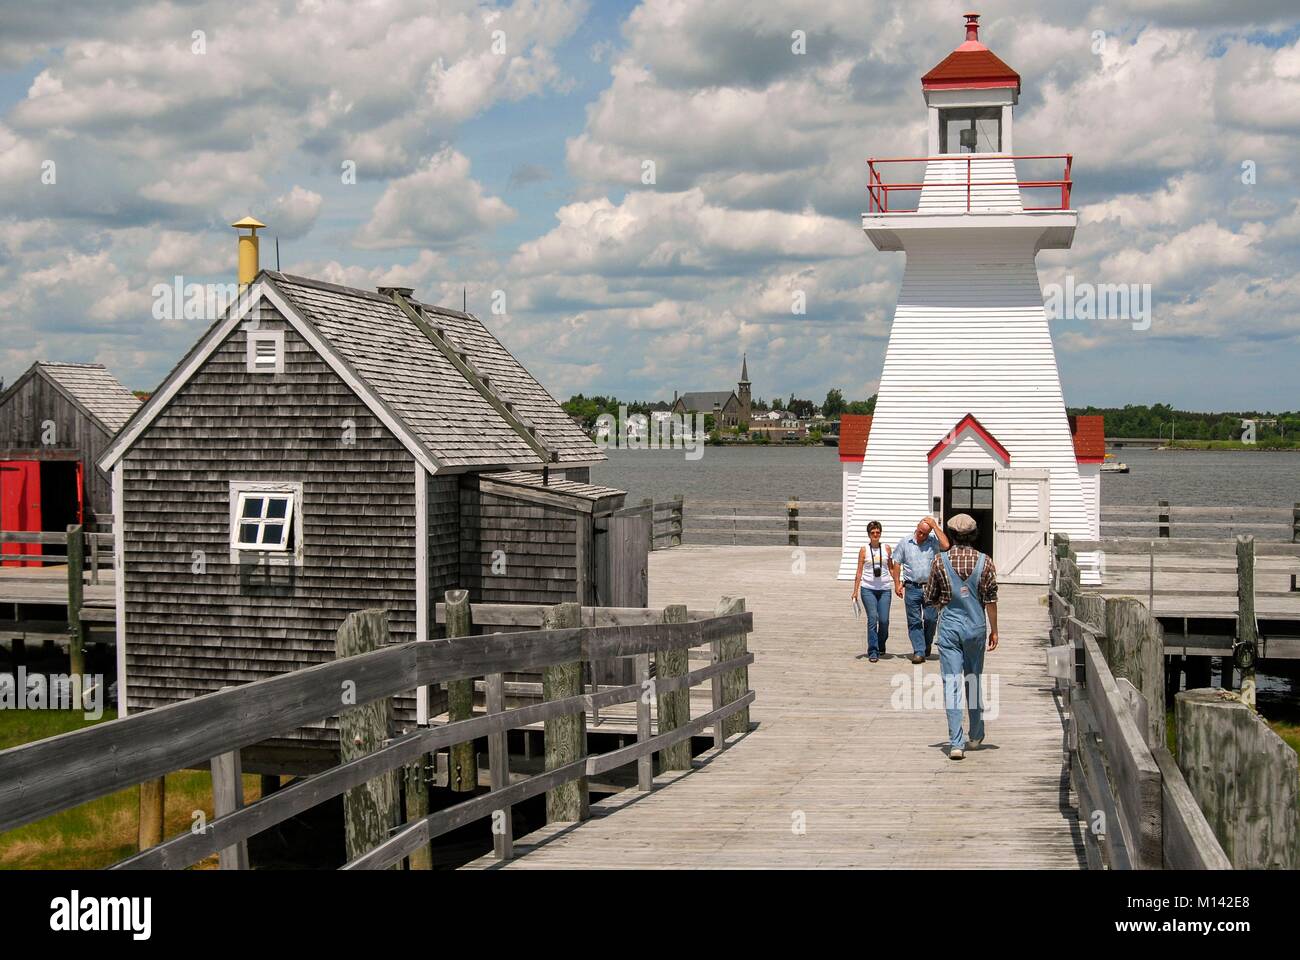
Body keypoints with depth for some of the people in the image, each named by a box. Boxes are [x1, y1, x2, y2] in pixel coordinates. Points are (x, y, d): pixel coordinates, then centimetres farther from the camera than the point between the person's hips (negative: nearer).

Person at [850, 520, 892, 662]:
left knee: (884, 620, -4)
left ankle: (881, 646, 23)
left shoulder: (886, 549, 7)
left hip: (884, 589, 2)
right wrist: (855, 591, 0)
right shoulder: (864, 550, 2)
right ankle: (873, 652, -7)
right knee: (872, 618, -11)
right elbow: (859, 571, 4)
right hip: (868, 588, -2)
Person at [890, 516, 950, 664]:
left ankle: (927, 645, 24)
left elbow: (946, 545, -20)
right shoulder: (905, 543, 5)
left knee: (930, 619, 1)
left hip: (930, 587, 0)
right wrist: (897, 584, 3)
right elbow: (897, 564, 10)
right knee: (914, 621, -2)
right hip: (912, 588, 1)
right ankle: (919, 652, -1)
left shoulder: (933, 541, 2)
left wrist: (935, 526, -14)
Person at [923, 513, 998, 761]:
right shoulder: (985, 562, -5)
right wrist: (994, 630, 6)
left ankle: (956, 742, -9)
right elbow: (991, 601, -3)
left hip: (949, 626, -1)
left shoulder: (940, 561, -5)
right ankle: (976, 735, 27)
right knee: (974, 681, 16)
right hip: (976, 627, 1)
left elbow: (930, 598, 2)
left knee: (951, 682, -2)